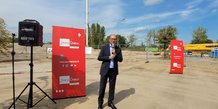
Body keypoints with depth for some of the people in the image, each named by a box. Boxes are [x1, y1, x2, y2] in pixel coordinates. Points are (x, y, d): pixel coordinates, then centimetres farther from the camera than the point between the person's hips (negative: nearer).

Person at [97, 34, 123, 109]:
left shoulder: (118, 49, 6)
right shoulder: (104, 47, 0)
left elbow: (120, 59, 0)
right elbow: (99, 58, -7)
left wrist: (115, 54, -15)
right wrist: (109, 57, -17)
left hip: (114, 70, 2)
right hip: (105, 70, -2)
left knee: (112, 87, 11)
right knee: (102, 87, 6)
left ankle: (110, 102, 29)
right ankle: (100, 103, 23)